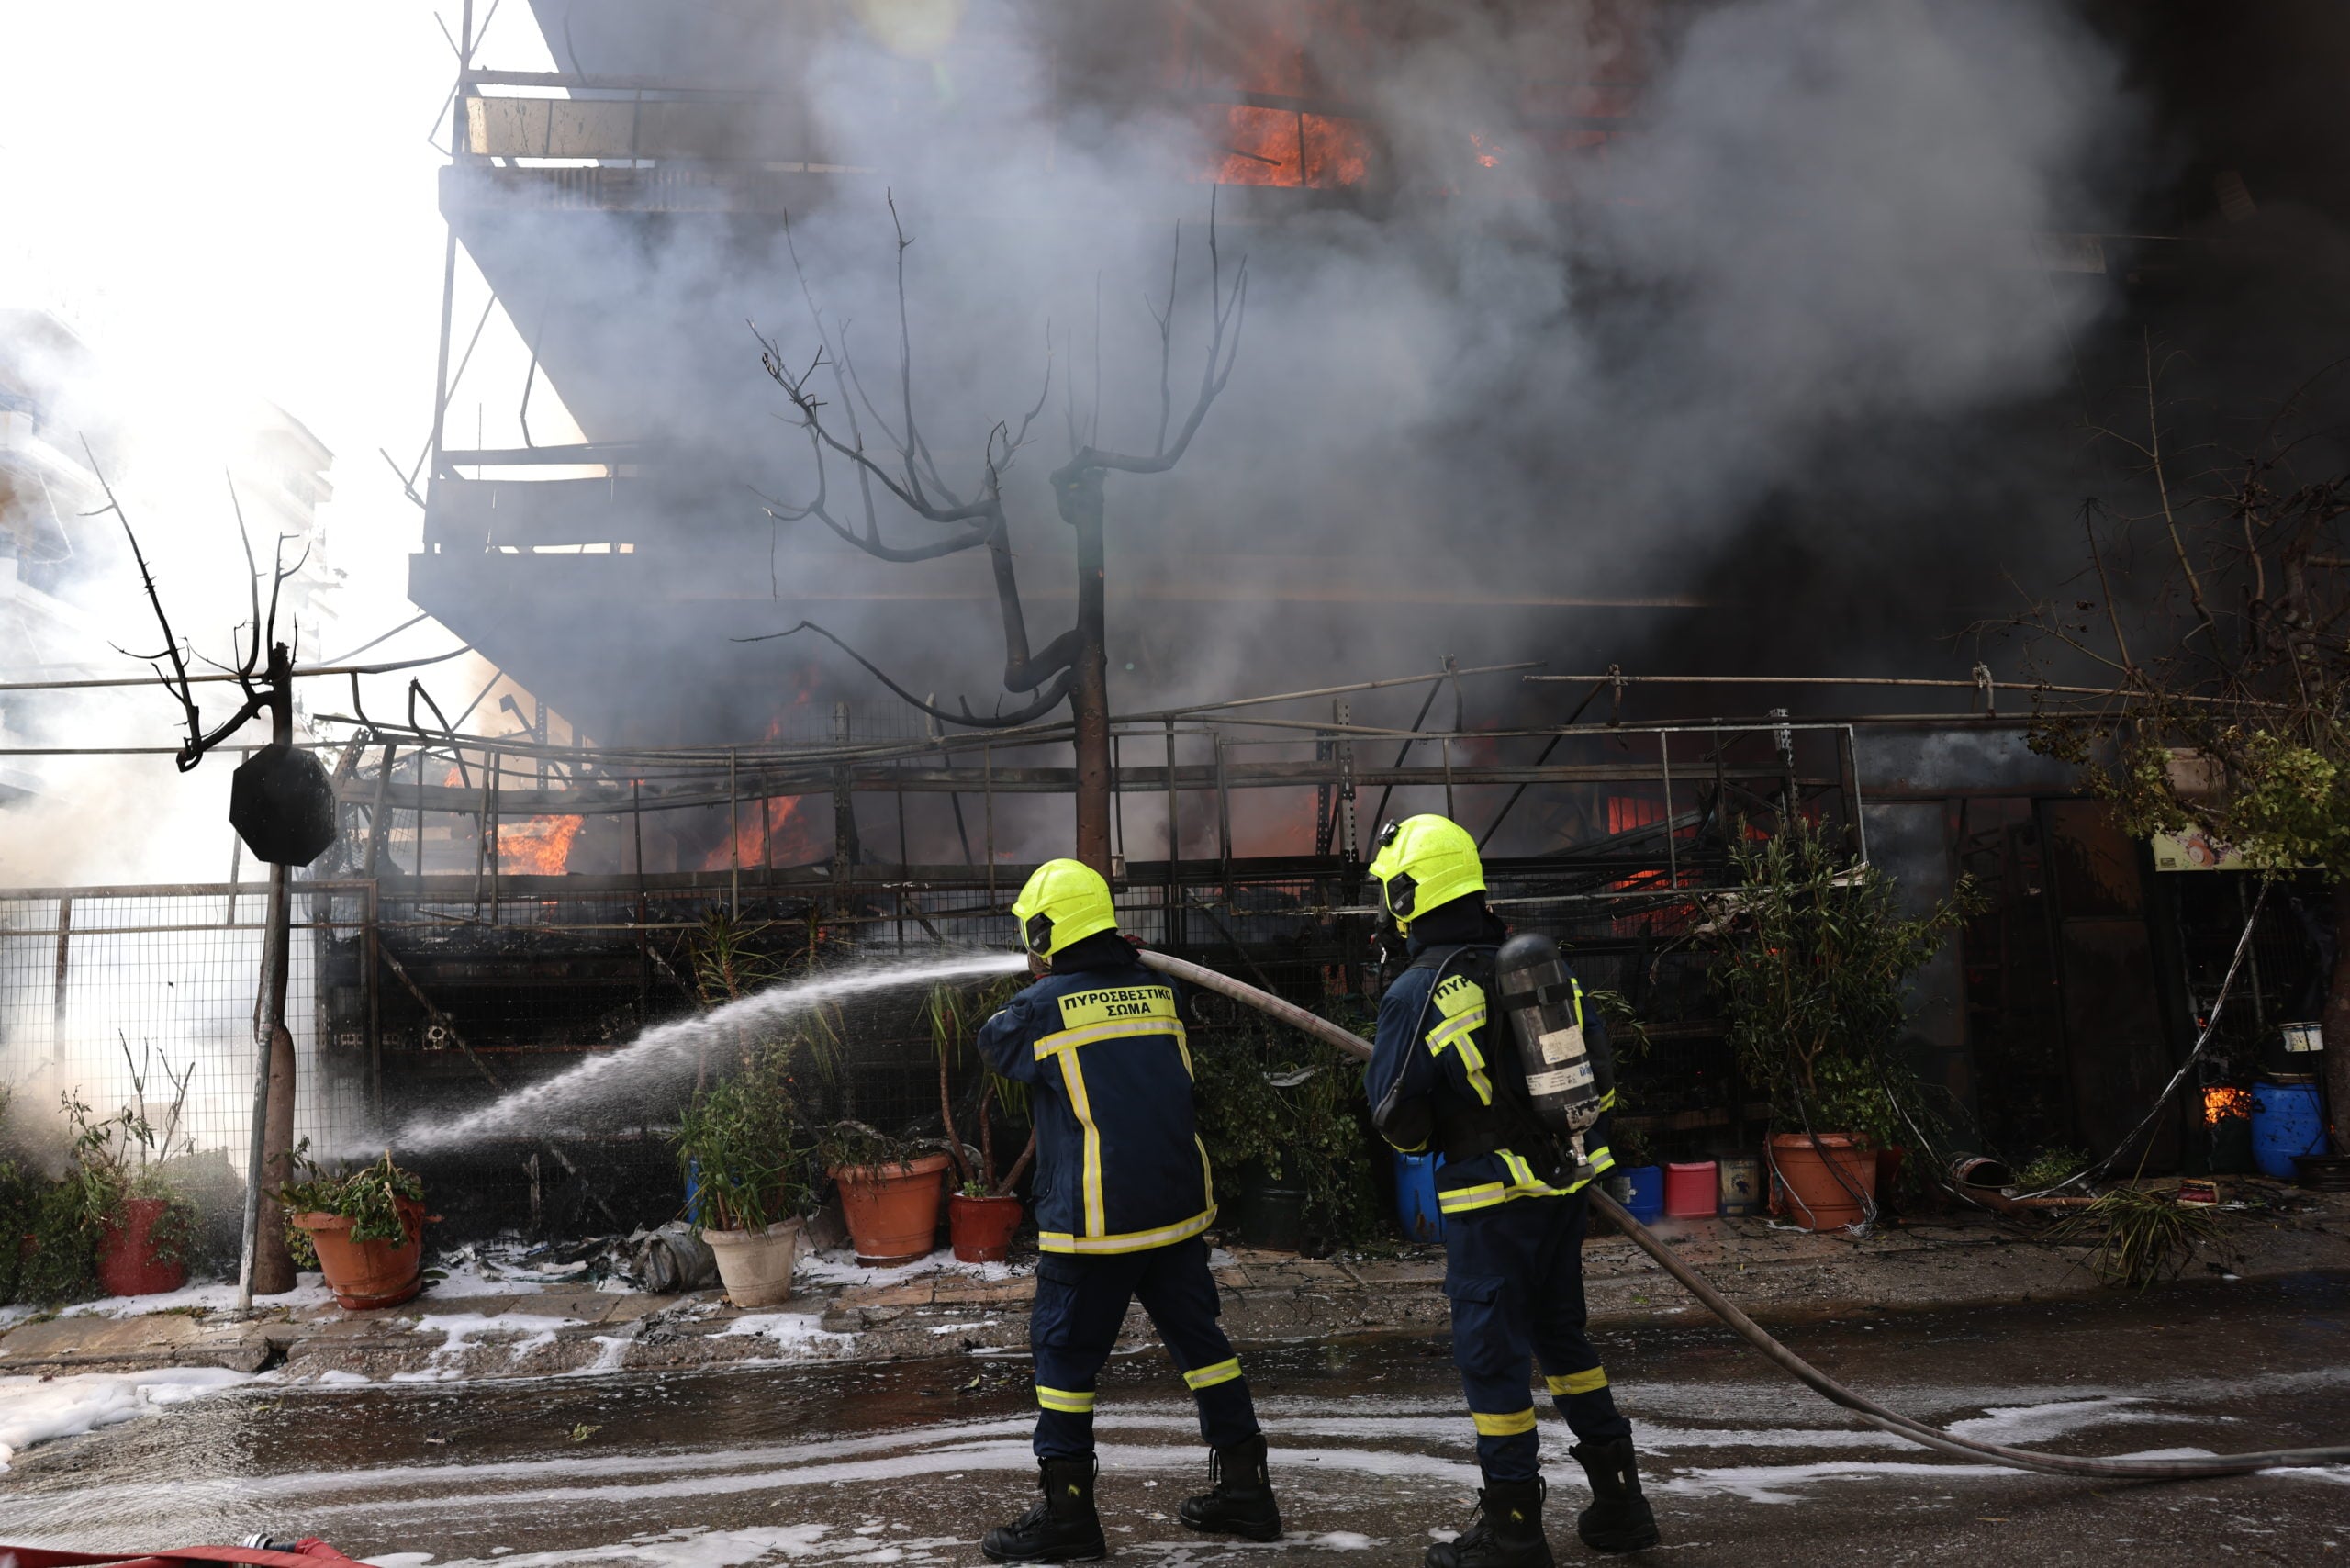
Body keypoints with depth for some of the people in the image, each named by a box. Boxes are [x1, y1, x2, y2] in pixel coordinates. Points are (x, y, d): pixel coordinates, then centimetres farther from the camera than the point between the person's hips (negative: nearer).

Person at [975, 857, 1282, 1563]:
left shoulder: (1042, 1006, -10)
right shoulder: (1156, 989, 5)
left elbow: (994, 1042, 11)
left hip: (1094, 1220, -5)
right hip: (1177, 1207, 6)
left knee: (1066, 1353, 6)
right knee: (1199, 1339, 15)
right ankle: (1245, 1486, 22)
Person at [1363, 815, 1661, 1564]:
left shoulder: (1415, 996, -14)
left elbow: (1399, 1124, -11)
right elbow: (1601, 1074, 12)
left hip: (1490, 1199, -6)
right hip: (1565, 1182, 7)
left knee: (1492, 1352, 4)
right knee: (1561, 1332, 20)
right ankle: (1619, 1501, 26)